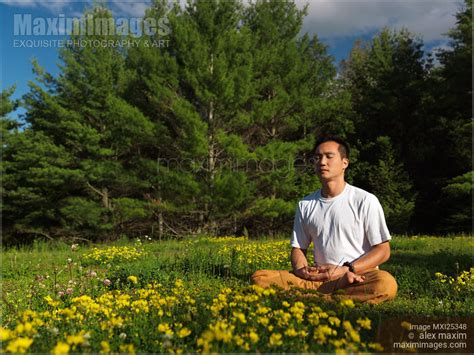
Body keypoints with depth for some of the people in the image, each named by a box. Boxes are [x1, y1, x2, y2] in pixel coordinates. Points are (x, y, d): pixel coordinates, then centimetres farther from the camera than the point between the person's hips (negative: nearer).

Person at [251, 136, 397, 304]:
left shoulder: (366, 200, 0)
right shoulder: (305, 204, 12)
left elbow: (383, 251, -1)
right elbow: (298, 249, 15)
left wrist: (346, 270, -16)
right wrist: (301, 270, -10)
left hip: (359, 277, -2)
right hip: (319, 277, 3)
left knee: (387, 283, -38)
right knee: (259, 277, -17)